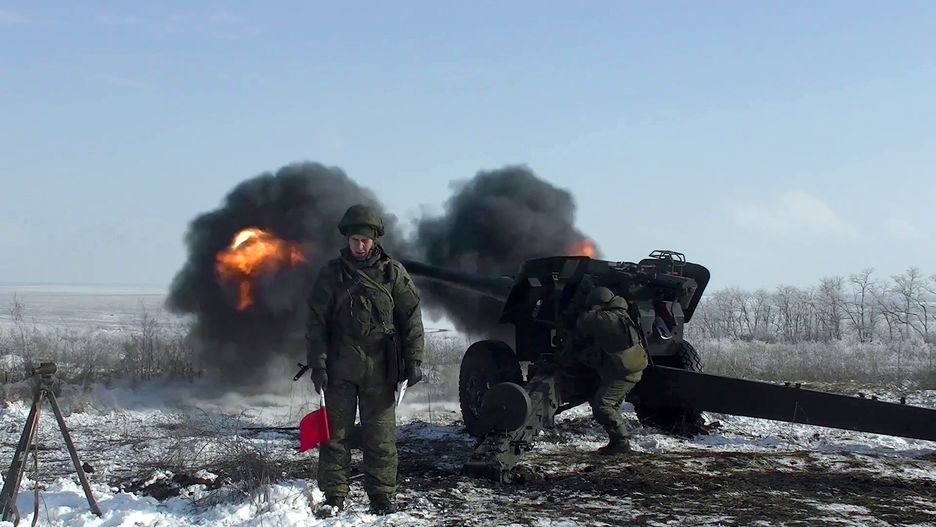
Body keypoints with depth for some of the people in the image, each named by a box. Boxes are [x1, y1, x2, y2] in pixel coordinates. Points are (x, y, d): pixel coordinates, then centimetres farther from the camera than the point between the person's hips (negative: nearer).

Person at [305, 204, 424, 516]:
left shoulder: (393, 273, 4)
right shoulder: (332, 274, 5)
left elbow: (411, 318, 4)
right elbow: (317, 321, 3)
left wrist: (413, 360, -3)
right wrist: (318, 362, -5)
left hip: (380, 370, 0)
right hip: (340, 368, 1)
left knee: (380, 436, 2)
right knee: (335, 433, 3)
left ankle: (382, 496, 10)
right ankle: (333, 496, 10)